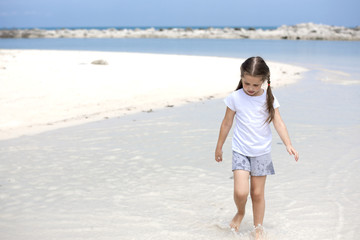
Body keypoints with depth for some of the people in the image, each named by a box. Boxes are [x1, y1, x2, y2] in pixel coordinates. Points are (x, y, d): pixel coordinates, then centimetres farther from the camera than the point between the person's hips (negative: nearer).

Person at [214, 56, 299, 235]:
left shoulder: (269, 99, -3)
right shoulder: (235, 98, -6)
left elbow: (278, 123, -4)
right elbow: (227, 123, 3)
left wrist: (288, 144, -17)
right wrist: (219, 147, 10)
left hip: (262, 153, 1)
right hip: (240, 151, -1)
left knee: (258, 193, 7)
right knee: (240, 192, -14)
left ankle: (258, 229, 23)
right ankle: (240, 212, 19)